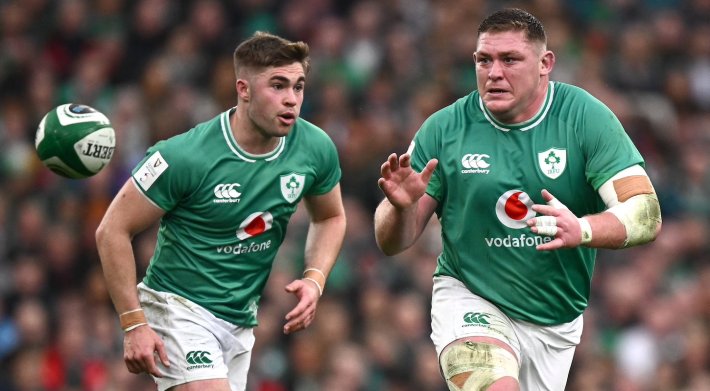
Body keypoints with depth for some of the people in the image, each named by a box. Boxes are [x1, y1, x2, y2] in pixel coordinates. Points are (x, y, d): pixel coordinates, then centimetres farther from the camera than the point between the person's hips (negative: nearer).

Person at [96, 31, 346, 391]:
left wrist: (314, 280, -5)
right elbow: (113, 230, -14)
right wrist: (134, 324, -17)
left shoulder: (315, 149, -7)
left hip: (241, 321, 6)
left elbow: (330, 217, 14)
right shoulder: (186, 156, -22)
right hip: (178, 306, -6)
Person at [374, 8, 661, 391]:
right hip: (469, 300, -3)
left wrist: (582, 230, -36)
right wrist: (401, 206, -27)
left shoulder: (585, 117, -9)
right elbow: (391, 243, -3)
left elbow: (647, 216, -16)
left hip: (557, 323, 3)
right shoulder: (444, 129, -8)